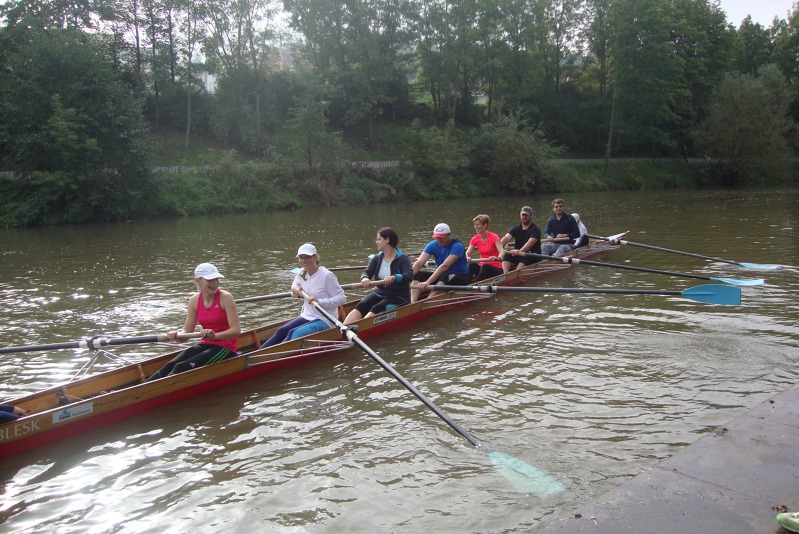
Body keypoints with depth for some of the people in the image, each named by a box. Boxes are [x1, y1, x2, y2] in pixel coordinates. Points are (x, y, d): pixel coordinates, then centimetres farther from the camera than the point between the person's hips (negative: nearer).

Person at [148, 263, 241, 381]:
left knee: (182, 368, -23)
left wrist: (215, 335, -33)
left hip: (225, 348, -5)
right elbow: (186, 331, 5)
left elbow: (236, 330, -17)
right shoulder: (194, 301, 4)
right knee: (171, 365, -18)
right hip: (206, 345, 5)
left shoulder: (225, 298, -11)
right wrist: (176, 335, -18)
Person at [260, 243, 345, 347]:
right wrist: (295, 289, -1)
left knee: (295, 334, -25)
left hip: (324, 320, -7)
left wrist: (319, 301, -29)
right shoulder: (301, 274, 5)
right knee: (281, 331, -12)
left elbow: (341, 298, -19)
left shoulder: (326, 275, -17)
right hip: (307, 316, 7)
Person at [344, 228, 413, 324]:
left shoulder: (403, 258, -8)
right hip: (379, 294, 5)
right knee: (361, 306, -23)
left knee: (376, 309, -31)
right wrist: (365, 278, -32)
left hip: (399, 297, -4)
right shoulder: (377, 258, 8)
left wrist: (394, 277, -43)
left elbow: (409, 276, -23)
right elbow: (367, 272, -6)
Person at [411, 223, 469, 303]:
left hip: (460, 278, -6)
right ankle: (412, 303, -38)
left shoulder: (457, 246, -20)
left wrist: (427, 282, -41)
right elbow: (419, 263, -15)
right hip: (440, 276, 6)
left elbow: (444, 266, -33)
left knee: (445, 276, -38)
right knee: (418, 275, -17)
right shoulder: (433, 245, -3)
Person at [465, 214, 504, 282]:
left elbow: (502, 251, -26)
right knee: (472, 265, -27)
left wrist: (498, 258, -49)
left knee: (485, 267, -35)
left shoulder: (493, 237, -11)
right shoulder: (475, 239, 4)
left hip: (497, 268, -4)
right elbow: (467, 253, -5)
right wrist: (467, 258, -31)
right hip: (482, 267, 4)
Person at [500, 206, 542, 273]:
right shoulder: (516, 228, 9)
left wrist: (519, 251, -41)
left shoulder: (535, 229, -6)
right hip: (518, 255, 5)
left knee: (526, 255, -36)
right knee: (506, 254, -22)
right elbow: (506, 238, -8)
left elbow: (531, 242, -24)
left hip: (533, 256, -4)